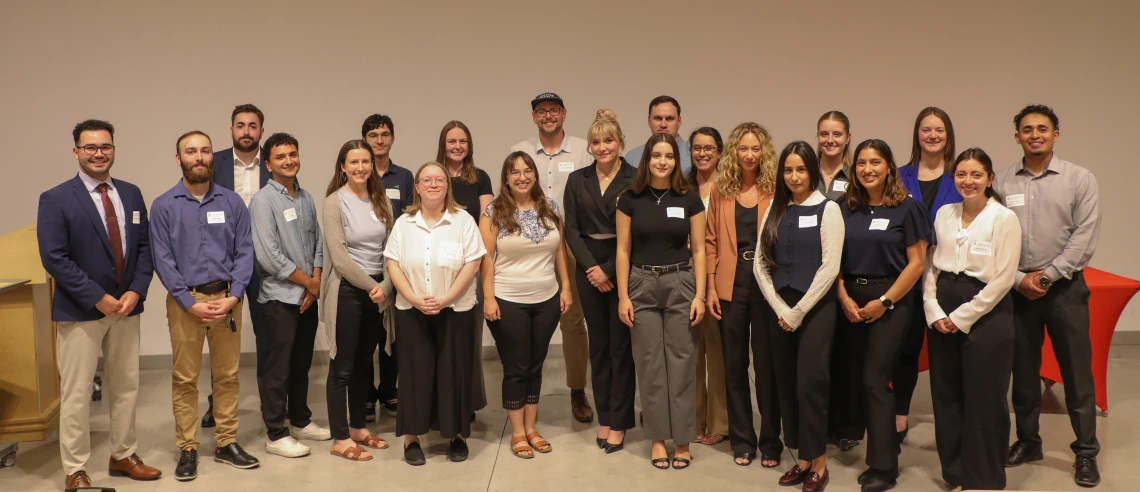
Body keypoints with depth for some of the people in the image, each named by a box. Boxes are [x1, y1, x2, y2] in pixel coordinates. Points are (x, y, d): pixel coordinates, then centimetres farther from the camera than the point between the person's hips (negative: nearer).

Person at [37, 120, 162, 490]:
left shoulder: (131, 194, 8)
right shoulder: (56, 199, -7)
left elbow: (144, 248, 7)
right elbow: (54, 259, -14)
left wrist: (136, 291, -8)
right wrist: (99, 299, -17)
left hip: (126, 307, 5)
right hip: (80, 311, -5)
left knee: (126, 386, 13)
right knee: (76, 393, 2)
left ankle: (123, 456, 28)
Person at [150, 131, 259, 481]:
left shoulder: (232, 202, 4)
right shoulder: (164, 206, -1)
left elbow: (244, 252, 1)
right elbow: (163, 260, -5)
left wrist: (233, 296, -10)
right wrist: (190, 303, -12)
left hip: (227, 299, 2)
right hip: (184, 301, -2)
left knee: (227, 375, 8)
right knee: (185, 379, 5)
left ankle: (227, 444, 19)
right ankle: (187, 449, 15)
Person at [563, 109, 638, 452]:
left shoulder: (635, 179, -4)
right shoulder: (577, 180, 8)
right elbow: (571, 230, 3)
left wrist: (610, 270, -12)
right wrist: (591, 267, -8)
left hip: (623, 270, -3)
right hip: (589, 270, 4)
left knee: (621, 346, 0)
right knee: (598, 345, 9)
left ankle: (619, 423, 9)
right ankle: (604, 418, 19)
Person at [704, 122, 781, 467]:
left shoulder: (776, 191, 0)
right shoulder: (720, 190, 5)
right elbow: (710, 241, 5)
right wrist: (710, 288, -1)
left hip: (767, 286, -2)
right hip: (730, 287, 2)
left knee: (767, 365, 5)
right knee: (734, 366, 9)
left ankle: (770, 442, 17)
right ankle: (741, 441, 21)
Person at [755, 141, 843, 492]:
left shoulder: (828, 209, -4)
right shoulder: (775, 210, 9)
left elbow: (830, 267, -10)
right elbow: (761, 264, 5)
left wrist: (799, 312, -12)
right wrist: (780, 309, -5)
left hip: (815, 307, -4)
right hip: (780, 308, 5)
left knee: (810, 384, -5)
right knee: (786, 385, 7)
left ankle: (818, 463, 9)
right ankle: (802, 457, 20)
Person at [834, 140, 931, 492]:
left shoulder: (907, 208, -5)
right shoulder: (844, 208, 4)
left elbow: (917, 263, -7)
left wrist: (884, 301, -12)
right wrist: (843, 297, -6)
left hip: (890, 299, -4)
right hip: (851, 300, 4)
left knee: (875, 379, -7)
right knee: (853, 373, 10)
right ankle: (850, 430, 32)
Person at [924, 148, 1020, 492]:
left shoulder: (1004, 219, -6)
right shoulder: (944, 215, 9)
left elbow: (1002, 280, -11)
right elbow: (930, 267, 10)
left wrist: (962, 317, -12)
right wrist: (934, 311, -3)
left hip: (985, 316, -5)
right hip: (942, 318, 5)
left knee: (984, 401, 2)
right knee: (946, 397, 10)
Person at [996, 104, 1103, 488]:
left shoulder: (1080, 179, -1)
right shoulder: (1002, 182, 3)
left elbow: (1084, 238, -7)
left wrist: (1046, 276, -10)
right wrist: (1018, 279, -7)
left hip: (1065, 287, -2)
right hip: (1017, 289, 2)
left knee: (1077, 372, 2)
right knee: (1023, 371, 11)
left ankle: (1086, 452, 12)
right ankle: (1027, 442, 25)